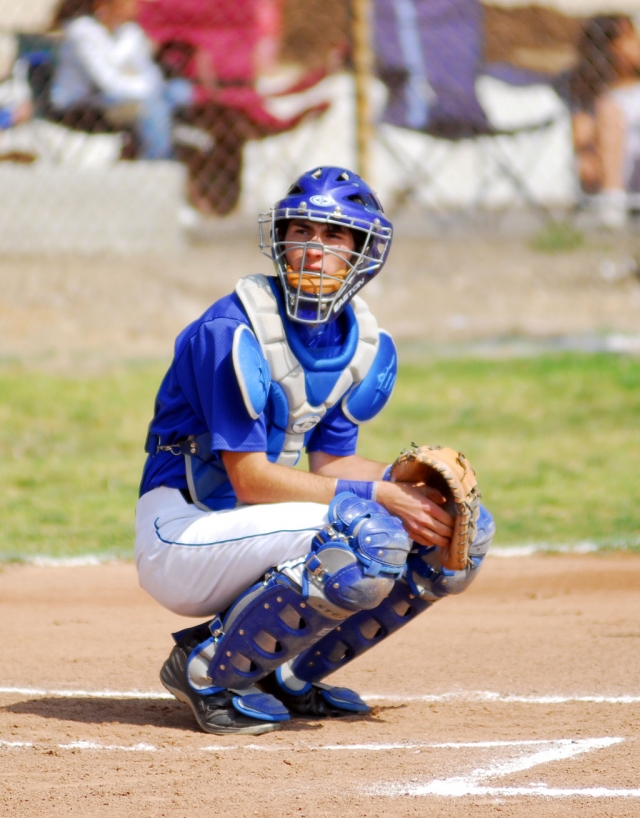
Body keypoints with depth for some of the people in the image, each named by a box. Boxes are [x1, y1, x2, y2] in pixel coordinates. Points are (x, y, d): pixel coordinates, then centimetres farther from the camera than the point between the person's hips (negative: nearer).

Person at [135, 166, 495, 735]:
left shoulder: (365, 345, 6)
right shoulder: (234, 332, -19)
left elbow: (330, 462, 9)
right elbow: (250, 478, -21)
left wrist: (405, 477, -11)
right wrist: (377, 495, -24)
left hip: (260, 525, 8)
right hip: (182, 534, -8)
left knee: (458, 533, -3)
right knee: (370, 541, -31)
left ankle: (285, 674, 6)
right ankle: (209, 671, -12)